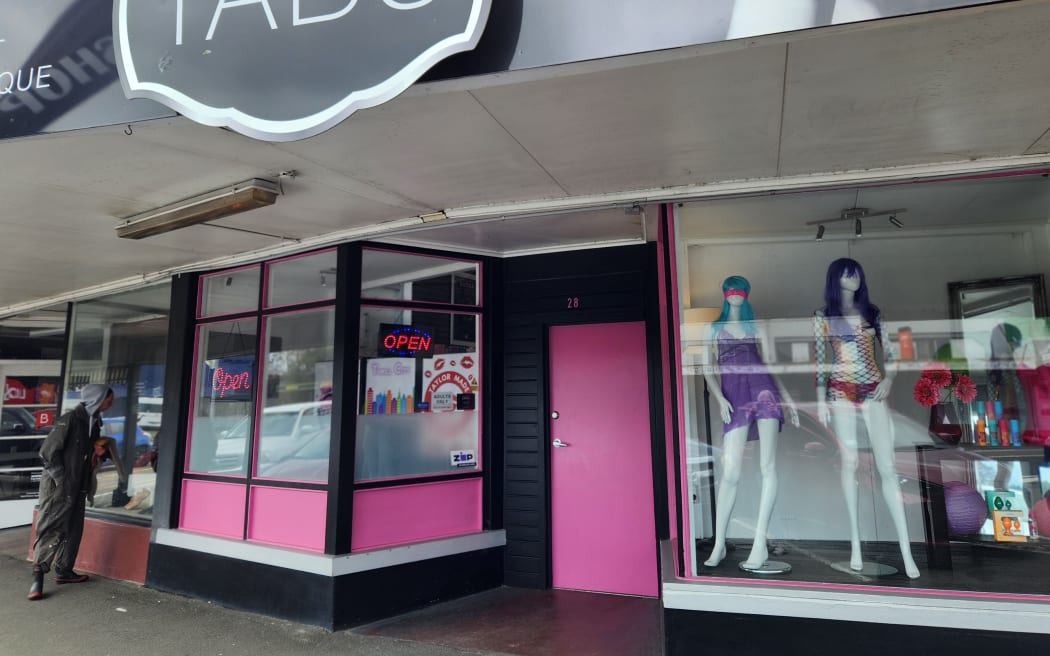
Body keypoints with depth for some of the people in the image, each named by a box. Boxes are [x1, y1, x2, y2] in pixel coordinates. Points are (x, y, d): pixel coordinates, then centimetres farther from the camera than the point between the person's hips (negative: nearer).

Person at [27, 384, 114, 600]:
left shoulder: (94, 423, 10)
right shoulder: (70, 419, -14)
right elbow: (48, 451, -15)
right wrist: (60, 479, -15)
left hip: (78, 486, 8)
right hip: (58, 485, -8)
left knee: (73, 530, 12)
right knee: (52, 529, -9)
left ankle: (63, 570, 22)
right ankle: (38, 576, -6)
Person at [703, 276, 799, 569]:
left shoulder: (755, 326, 21)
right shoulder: (713, 328, 17)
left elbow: (769, 364, 20)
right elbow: (708, 369, 7)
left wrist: (787, 398, 11)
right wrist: (720, 398, -8)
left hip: (763, 389, 2)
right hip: (734, 395, -1)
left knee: (768, 466, -8)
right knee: (730, 473, -7)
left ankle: (760, 543, -4)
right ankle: (719, 544, 5)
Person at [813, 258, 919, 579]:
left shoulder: (872, 312, 10)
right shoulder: (823, 317, 3)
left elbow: (887, 351, 11)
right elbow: (820, 360, 2)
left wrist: (889, 378, -7)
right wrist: (821, 399, -2)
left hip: (874, 391, 2)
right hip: (842, 393, -1)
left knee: (887, 466, -3)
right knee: (850, 463, 2)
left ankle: (906, 549, -1)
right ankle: (855, 543, 11)